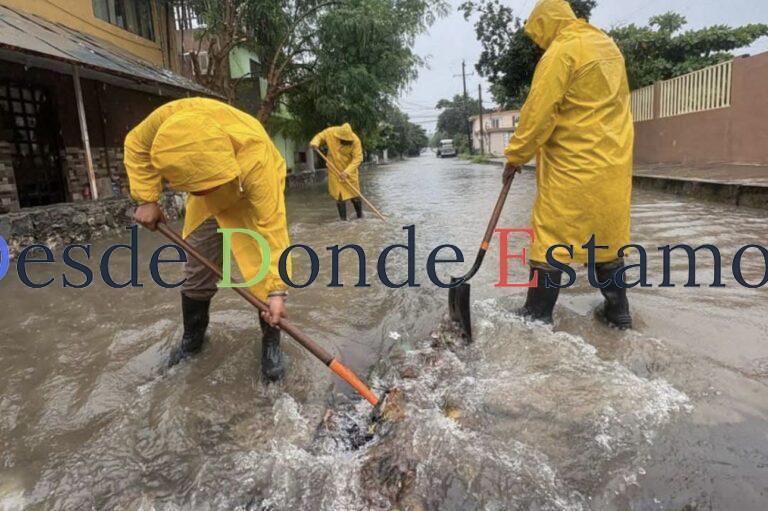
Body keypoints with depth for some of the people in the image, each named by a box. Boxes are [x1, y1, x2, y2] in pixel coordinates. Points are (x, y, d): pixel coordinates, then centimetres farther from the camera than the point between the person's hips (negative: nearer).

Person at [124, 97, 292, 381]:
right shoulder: (171, 117, -35)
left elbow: (272, 226, -42)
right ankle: (192, 339, 28)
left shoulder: (256, 159, -45)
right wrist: (147, 200, -16)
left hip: (255, 192, -3)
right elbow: (137, 145, -12)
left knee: (263, 269, -14)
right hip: (209, 198, 4)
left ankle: (271, 341, 8)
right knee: (198, 270, 7)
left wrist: (277, 290, -44)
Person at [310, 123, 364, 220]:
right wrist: (315, 143, -21)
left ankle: (360, 217, 22)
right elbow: (319, 136, 2)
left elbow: (357, 158, -23)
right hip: (335, 170, 1)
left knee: (354, 193, 5)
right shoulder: (330, 132, -16)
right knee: (339, 195, 0)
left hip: (350, 170, -1)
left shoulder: (355, 140, -22)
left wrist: (347, 171, -31)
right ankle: (343, 219, 8)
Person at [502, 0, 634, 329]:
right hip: (613, 163, 8)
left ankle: (537, 317, 3)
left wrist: (516, 155, -6)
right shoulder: (608, 46, 18)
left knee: (550, 239, -3)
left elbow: (538, 111, -14)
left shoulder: (561, 51, -10)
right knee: (607, 236, 14)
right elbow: (607, 105, 19)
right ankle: (618, 310, 22)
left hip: (573, 166, -8)